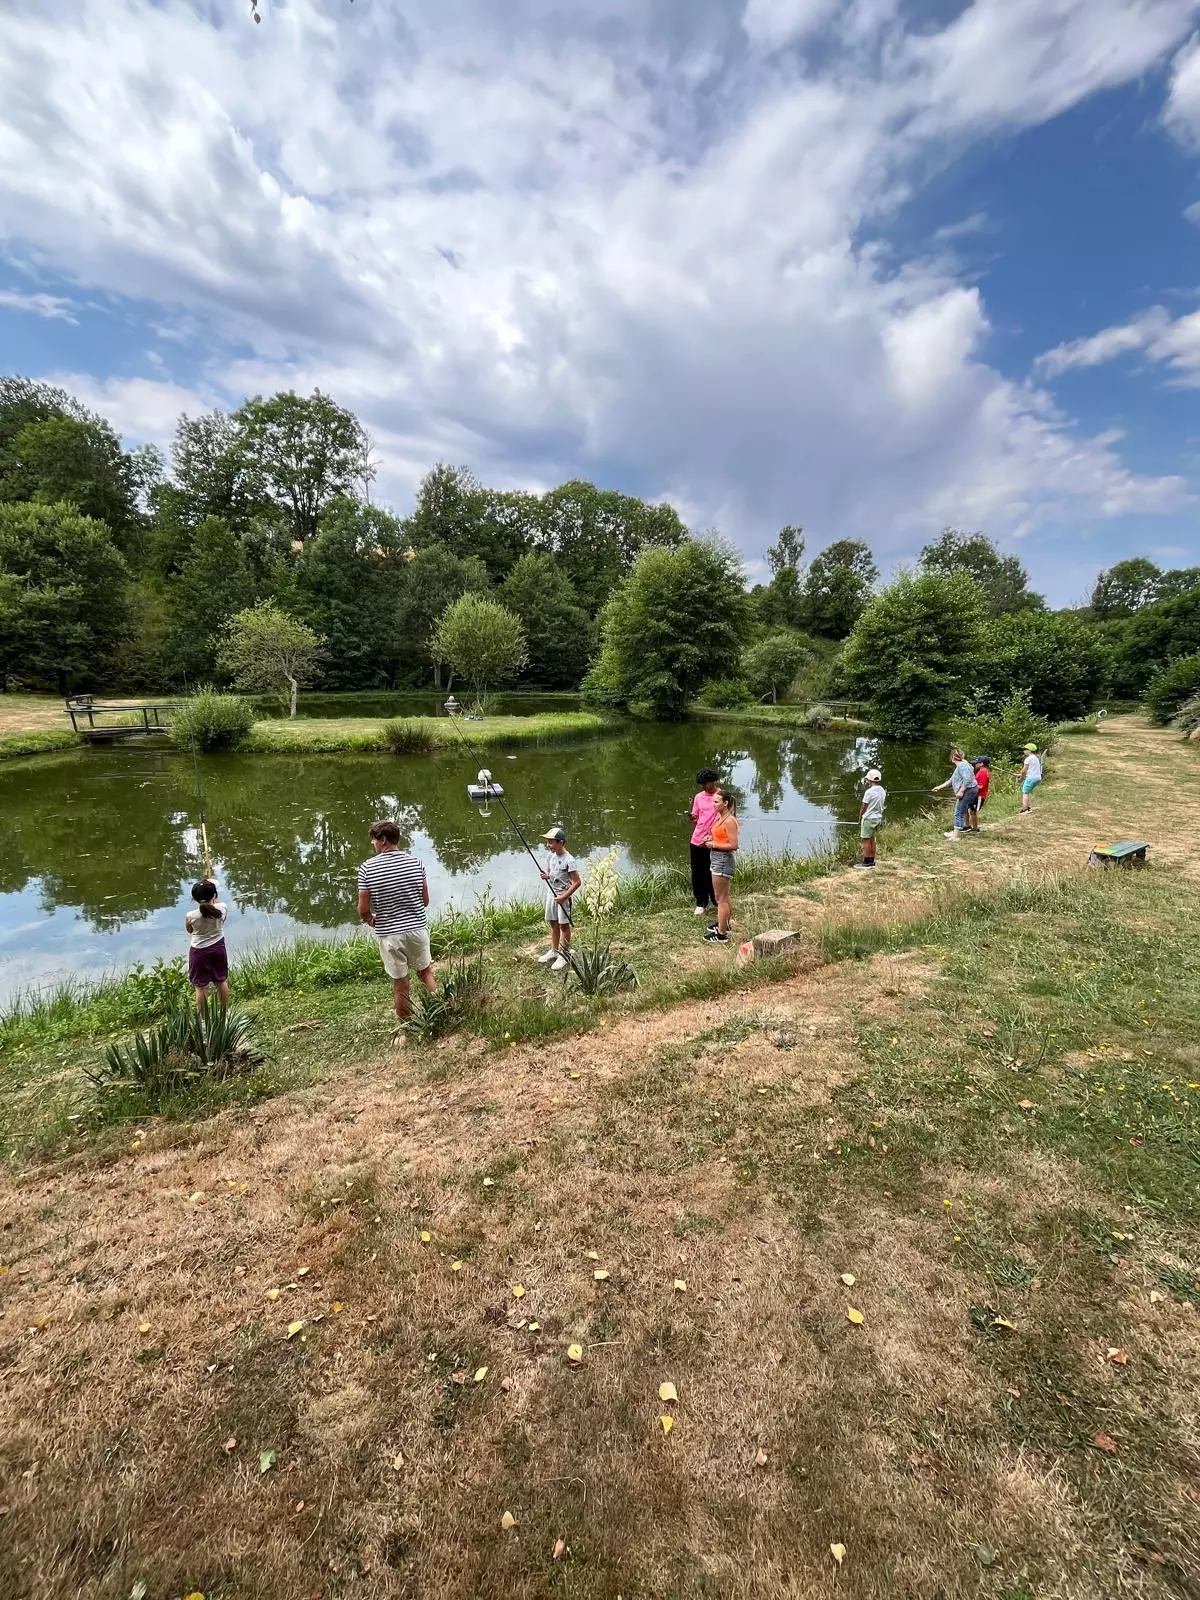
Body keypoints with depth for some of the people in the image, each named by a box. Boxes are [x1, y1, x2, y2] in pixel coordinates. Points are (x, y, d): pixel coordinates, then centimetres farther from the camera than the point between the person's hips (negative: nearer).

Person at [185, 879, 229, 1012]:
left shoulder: (190, 916, -20)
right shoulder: (222, 908, -18)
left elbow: (190, 931, 1)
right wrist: (211, 890, 8)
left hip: (199, 952, -3)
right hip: (218, 948, 3)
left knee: (201, 987, 11)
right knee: (222, 981, 21)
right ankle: (225, 1011, 36)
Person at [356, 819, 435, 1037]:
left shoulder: (367, 868, -12)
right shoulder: (414, 862, -5)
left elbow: (363, 909, -11)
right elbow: (425, 900, 2)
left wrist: (371, 920, 11)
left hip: (389, 934, -2)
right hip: (418, 928, 2)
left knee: (400, 985, 11)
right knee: (426, 972, 23)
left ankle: (404, 1032, 25)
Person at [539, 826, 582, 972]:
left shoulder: (568, 860, -20)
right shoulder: (550, 856, 2)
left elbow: (577, 882, -18)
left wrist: (564, 896, -20)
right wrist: (546, 876, -7)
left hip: (563, 897, -7)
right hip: (551, 894, 7)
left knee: (564, 925, 4)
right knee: (553, 924, 16)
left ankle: (564, 955, 15)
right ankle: (554, 950, 32)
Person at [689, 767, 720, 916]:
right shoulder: (698, 797, 7)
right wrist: (692, 818, -11)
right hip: (697, 841, 4)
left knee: (710, 874, 3)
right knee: (697, 873, 8)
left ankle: (715, 901, 21)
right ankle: (700, 903, 20)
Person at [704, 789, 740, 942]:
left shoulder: (730, 821, -19)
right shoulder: (720, 818, 10)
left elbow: (733, 845, -22)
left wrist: (714, 845, -16)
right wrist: (711, 839, 6)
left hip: (723, 860, -10)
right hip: (716, 859, 10)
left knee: (721, 898, -2)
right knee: (722, 897, 22)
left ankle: (721, 935, 5)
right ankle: (723, 924, 36)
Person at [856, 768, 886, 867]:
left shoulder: (869, 792, -18)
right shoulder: (883, 791, 5)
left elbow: (863, 807, -12)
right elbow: (882, 805, 11)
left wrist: (859, 819, 0)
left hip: (868, 818, -8)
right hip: (878, 818, 8)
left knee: (866, 840, -2)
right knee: (872, 839, 15)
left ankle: (866, 862, 1)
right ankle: (871, 861, 19)